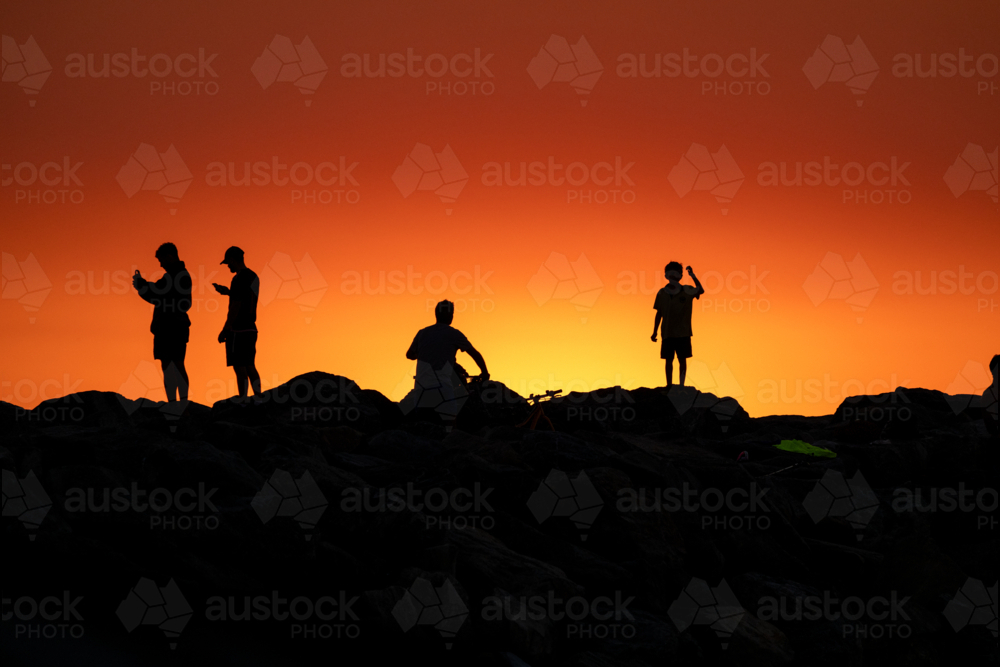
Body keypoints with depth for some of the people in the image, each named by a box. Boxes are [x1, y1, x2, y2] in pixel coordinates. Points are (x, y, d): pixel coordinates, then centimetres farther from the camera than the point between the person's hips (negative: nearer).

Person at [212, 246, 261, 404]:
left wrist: (225, 330, -14)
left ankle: (242, 403, -7)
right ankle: (258, 400, 9)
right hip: (251, 329, 9)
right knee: (250, 367, 12)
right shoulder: (254, 277, 13)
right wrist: (228, 292, 22)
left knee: (239, 367, -6)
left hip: (238, 330, -9)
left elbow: (236, 307, -18)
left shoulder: (239, 278, -15)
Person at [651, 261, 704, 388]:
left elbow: (700, 291, -22)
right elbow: (659, 314, 10)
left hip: (683, 333, -2)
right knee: (669, 360, 5)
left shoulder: (686, 291, -1)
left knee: (682, 359, 1)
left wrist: (692, 275, -33)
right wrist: (655, 332, 8)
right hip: (667, 333, 2)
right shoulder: (662, 293, 4)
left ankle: (681, 385, 6)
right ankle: (669, 385, 11)